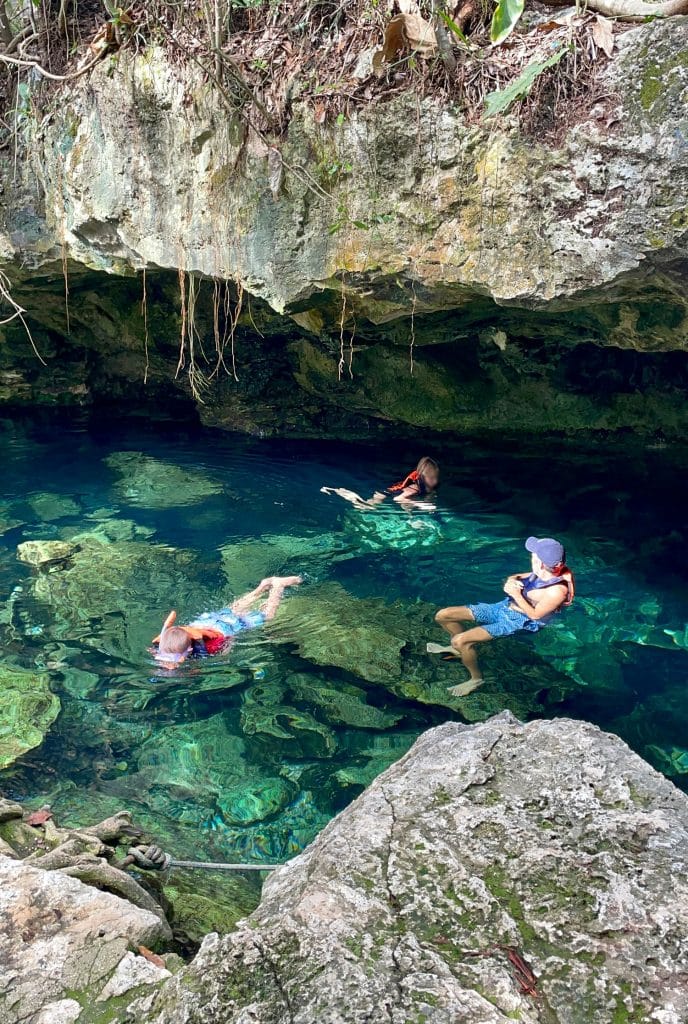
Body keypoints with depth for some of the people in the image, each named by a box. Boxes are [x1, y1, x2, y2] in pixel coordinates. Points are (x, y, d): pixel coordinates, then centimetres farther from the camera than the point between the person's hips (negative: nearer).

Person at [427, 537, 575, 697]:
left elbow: (535, 614, -17)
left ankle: (476, 679, 1)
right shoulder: (543, 572, -2)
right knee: (442, 616, 2)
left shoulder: (557, 590, -24)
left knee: (460, 640, -25)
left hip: (519, 621, -8)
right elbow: (517, 577, 12)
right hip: (504, 606, 8)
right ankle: (461, 648, 29)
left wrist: (516, 594, -21)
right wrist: (511, 580, -10)